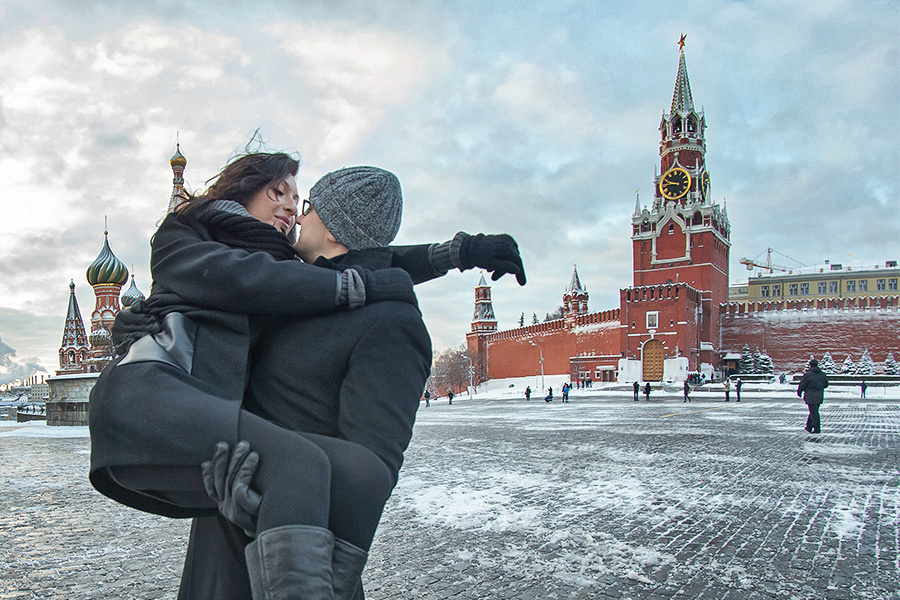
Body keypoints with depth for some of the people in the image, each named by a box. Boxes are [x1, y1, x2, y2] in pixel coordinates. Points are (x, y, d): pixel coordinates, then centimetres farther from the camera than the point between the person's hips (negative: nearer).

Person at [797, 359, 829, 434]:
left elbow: (802, 385, -5)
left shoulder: (808, 374, -11)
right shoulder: (822, 374, 7)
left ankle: (817, 428, -8)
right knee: (814, 411, 14)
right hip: (820, 395, 6)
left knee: (814, 412, -4)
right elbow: (826, 384, 15)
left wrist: (799, 392, 11)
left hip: (811, 396, -6)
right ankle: (809, 427, 23)